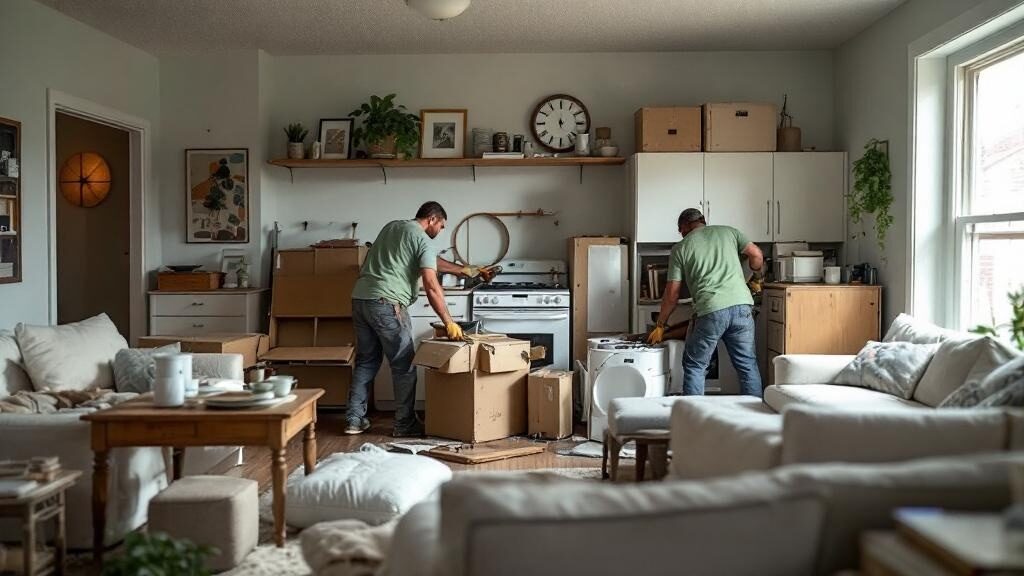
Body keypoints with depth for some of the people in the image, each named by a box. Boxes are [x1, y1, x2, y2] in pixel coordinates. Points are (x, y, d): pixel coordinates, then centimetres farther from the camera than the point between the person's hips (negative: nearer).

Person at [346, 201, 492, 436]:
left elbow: (433, 261, 31)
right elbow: (432, 286, -13)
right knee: (404, 365, 2)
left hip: (360, 298, 9)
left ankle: (354, 420, 17)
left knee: (366, 361, 16)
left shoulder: (392, 226, 24)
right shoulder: (423, 240, -3)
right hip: (385, 303, -9)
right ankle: (405, 424, 7)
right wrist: (448, 322, -9)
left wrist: (467, 271, 34)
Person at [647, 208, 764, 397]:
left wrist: (660, 326, 19)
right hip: (741, 305, 3)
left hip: (710, 311, -3)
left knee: (694, 367, 11)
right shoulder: (728, 231, 18)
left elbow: (672, 294, 10)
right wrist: (756, 276, 30)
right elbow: (756, 255, 8)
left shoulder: (680, 248, 12)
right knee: (748, 365, 11)